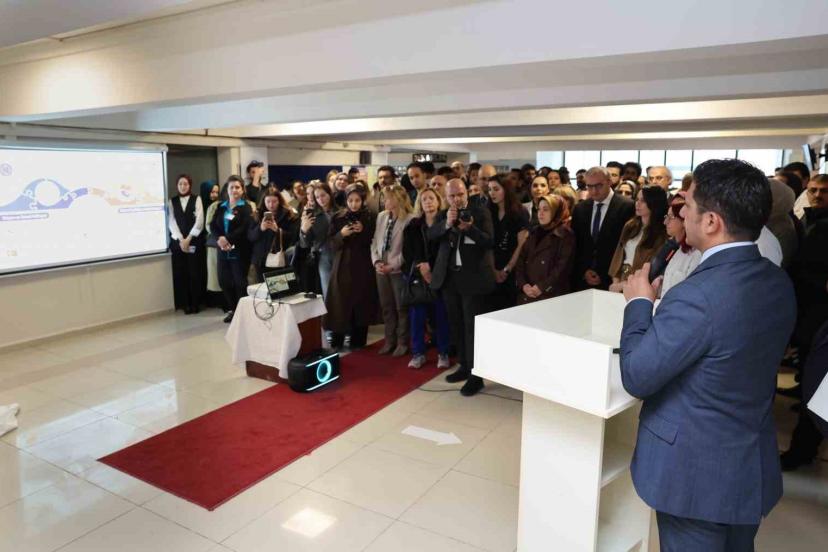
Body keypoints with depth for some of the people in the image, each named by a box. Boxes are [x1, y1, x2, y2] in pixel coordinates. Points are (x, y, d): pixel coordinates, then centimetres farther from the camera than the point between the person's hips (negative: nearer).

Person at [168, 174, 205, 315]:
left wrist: (188, 239, -10)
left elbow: (199, 221, -5)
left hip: (194, 241, -2)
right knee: (181, 273, 2)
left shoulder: (196, 199, 4)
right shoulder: (172, 201, 10)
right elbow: (172, 222, 2)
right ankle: (185, 304, 9)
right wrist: (181, 239, -10)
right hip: (178, 242, 2)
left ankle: (195, 303, 8)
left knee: (195, 273, -1)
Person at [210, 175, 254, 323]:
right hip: (223, 251, 5)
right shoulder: (221, 207, 13)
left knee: (240, 282, -1)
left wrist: (228, 239, -21)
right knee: (224, 281, 9)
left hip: (240, 251, -5)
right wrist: (220, 239, -15)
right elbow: (213, 226, 4)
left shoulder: (246, 207, -4)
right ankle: (232, 309, 24)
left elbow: (245, 228, -17)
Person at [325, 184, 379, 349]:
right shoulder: (338, 217, 5)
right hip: (342, 266, 1)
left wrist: (363, 231, -14)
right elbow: (332, 244, 3)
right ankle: (336, 341, 8)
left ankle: (358, 341, 13)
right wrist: (341, 234, -15)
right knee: (340, 304, -2)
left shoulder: (370, 217, 2)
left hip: (363, 267, 0)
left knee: (361, 304, 1)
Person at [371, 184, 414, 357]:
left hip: (399, 270, -6)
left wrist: (393, 265, -16)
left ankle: (402, 342, 19)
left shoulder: (409, 219, -12)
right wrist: (376, 261, -3)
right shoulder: (381, 216, 7)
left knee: (401, 307, 6)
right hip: (381, 269, 6)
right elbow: (375, 241, 10)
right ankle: (390, 341, 26)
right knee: (386, 307, 13)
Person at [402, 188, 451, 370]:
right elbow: (407, 252, 5)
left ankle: (443, 354, 11)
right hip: (417, 276, 3)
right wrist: (420, 266, -9)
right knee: (417, 314, 2)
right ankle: (418, 353, 12)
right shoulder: (413, 226, 10)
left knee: (441, 314, 0)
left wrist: (430, 268, -12)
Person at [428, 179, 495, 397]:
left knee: (472, 326, -4)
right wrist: (446, 223, -25)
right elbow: (431, 235, -7)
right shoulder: (443, 215, 11)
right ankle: (464, 366, 27)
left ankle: (475, 375, 1)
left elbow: (489, 241, -9)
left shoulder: (481, 212, 0)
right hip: (449, 278, 5)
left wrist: (470, 228, -24)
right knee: (457, 325, 13)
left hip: (473, 277, -5)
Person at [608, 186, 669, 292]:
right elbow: (619, 254, 9)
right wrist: (616, 281, -2)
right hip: (622, 277, 5)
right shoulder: (630, 225, 10)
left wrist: (623, 285, -11)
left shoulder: (661, 233, -8)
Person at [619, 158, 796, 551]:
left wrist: (639, 304, -11)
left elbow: (636, 378, -22)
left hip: (696, 473, -7)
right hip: (754, 466, 8)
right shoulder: (778, 282, -3)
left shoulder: (696, 296, -31)